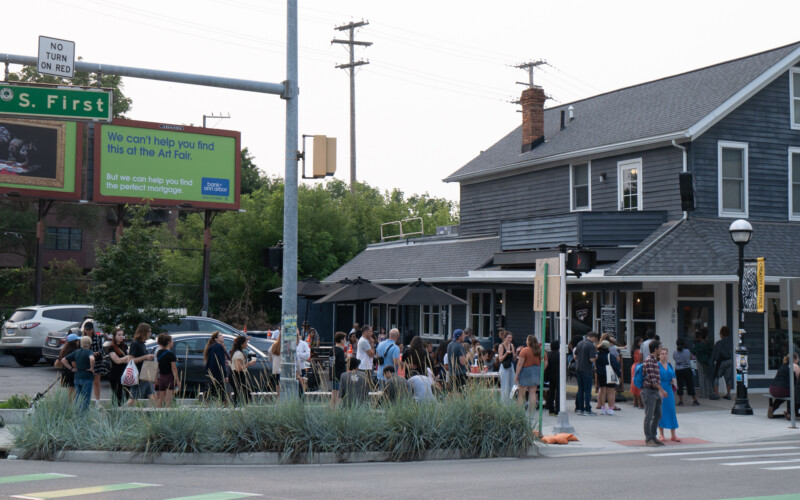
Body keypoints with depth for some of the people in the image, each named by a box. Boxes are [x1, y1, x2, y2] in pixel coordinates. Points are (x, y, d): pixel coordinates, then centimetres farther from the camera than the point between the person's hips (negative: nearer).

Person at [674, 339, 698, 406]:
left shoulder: (674, 353, -6)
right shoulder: (687, 351, -8)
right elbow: (691, 357, 7)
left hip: (678, 370, 1)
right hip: (687, 369, -1)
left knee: (680, 385, 5)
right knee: (690, 385, 6)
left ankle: (680, 401, 4)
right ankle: (695, 401, 11)